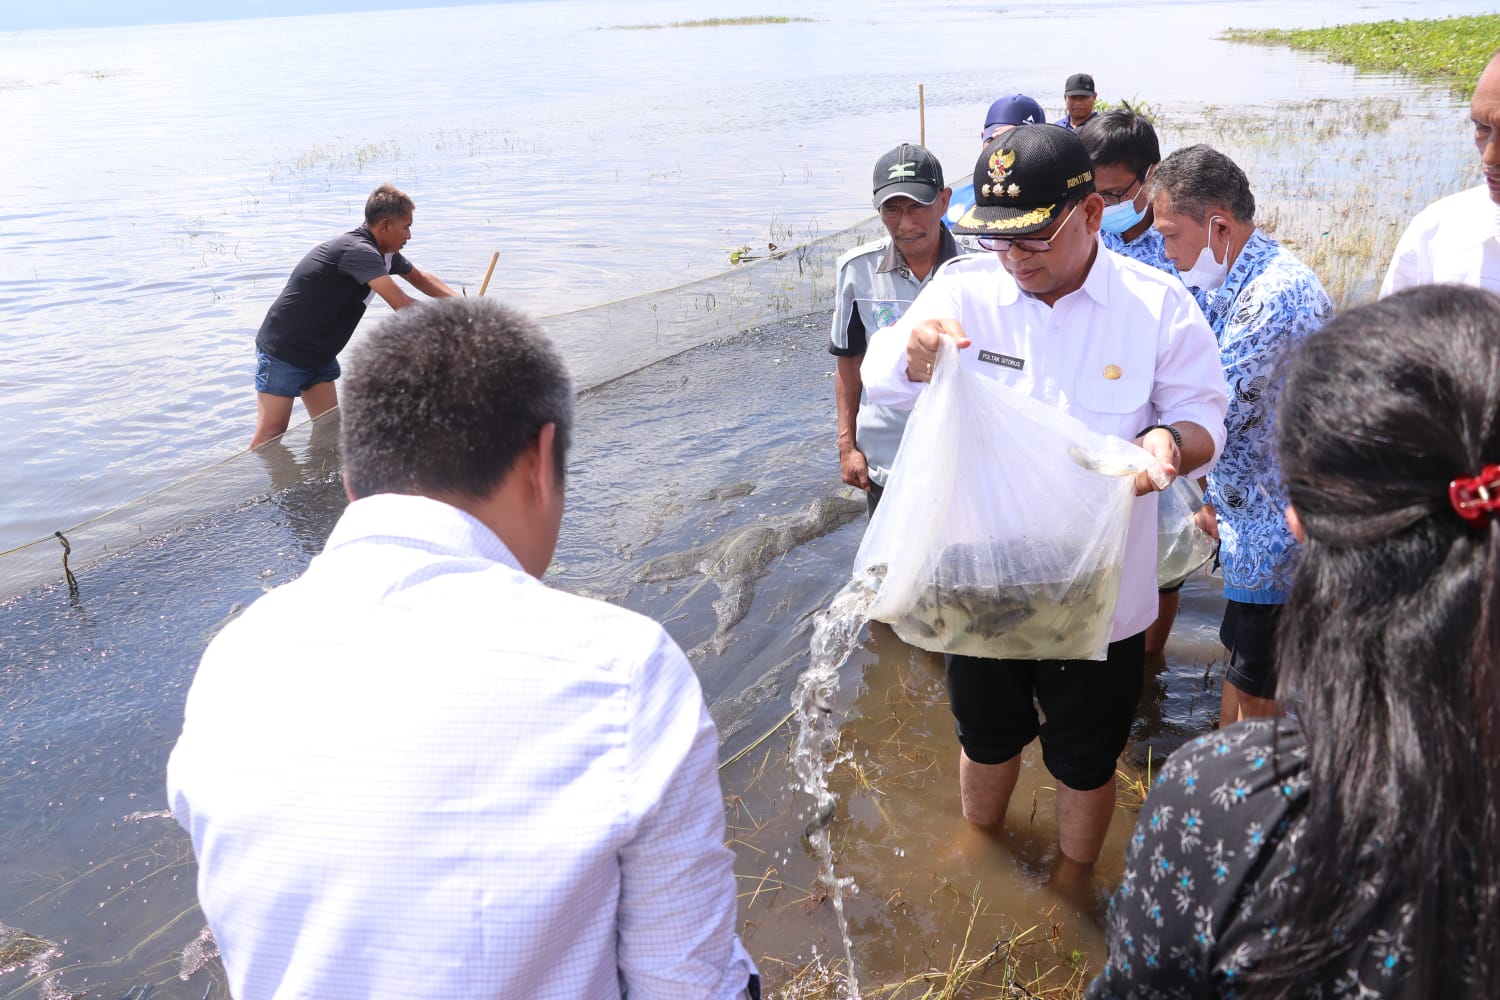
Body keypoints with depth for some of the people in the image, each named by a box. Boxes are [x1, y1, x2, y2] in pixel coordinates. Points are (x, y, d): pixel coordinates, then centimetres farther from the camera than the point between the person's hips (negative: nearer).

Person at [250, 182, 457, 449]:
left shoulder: (385, 254, 4)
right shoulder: (358, 251, -26)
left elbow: (420, 278, 22)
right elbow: (403, 306, -32)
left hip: (319, 355, 9)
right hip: (283, 350, -9)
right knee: (270, 438, -9)